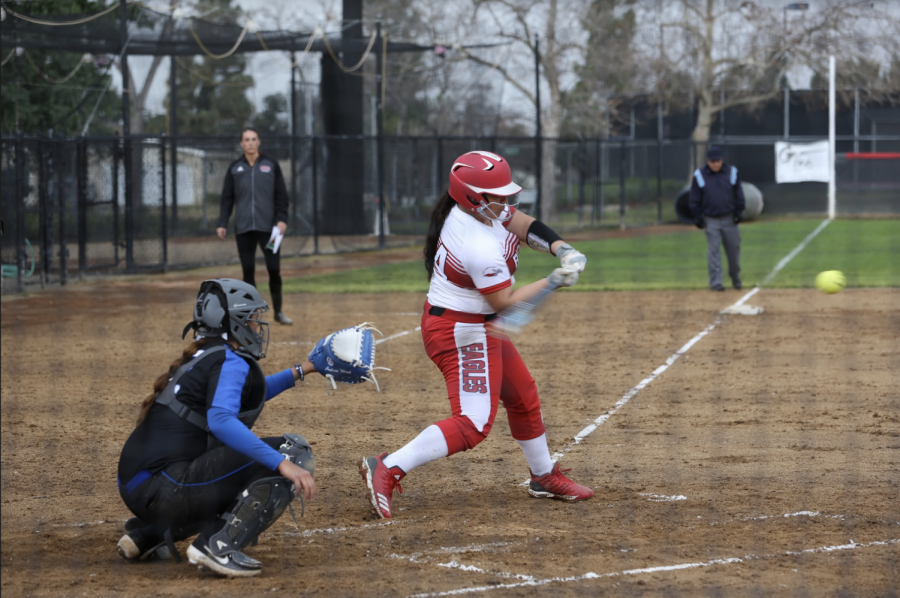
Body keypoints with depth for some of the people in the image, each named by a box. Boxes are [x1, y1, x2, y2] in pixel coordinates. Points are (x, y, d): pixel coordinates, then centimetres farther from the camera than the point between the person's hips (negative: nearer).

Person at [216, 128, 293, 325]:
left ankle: (278, 311, 9)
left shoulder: (271, 165, 6)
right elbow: (227, 198, 11)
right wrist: (222, 223, 2)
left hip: (268, 226, -1)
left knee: (274, 269, -3)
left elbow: (281, 194, 5)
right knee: (248, 271, 2)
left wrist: (282, 219, -6)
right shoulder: (235, 168, 9)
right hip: (243, 228, 1)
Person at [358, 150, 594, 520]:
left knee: (523, 395, 22)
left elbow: (524, 224, 6)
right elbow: (505, 303, -21)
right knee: (474, 423, -15)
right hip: (463, 334, -11)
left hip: (480, 328, 11)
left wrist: (561, 249, -10)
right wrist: (554, 282, -17)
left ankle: (544, 477, 38)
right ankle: (387, 470, -18)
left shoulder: (475, 208, -5)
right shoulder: (481, 250, -30)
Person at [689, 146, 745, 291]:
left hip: (729, 218, 1)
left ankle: (736, 278, 24)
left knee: (733, 248, 7)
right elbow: (695, 199, 3)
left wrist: (739, 211, 1)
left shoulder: (732, 173, 1)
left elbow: (738, 194, 8)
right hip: (711, 219, -1)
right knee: (713, 250, -6)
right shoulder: (700, 176, -3)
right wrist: (697, 217, -2)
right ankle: (715, 282, -6)